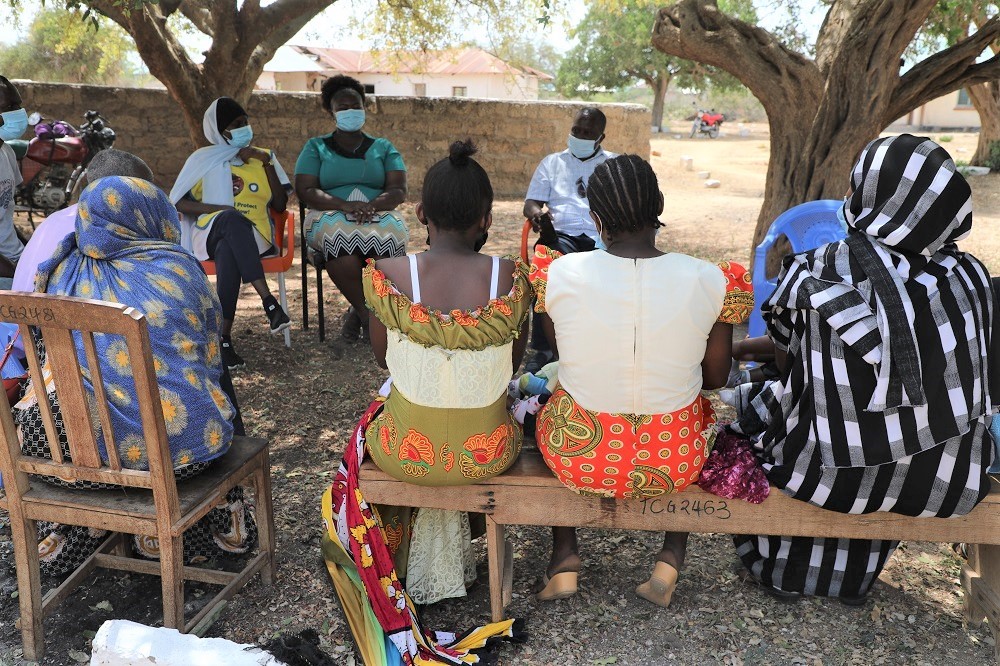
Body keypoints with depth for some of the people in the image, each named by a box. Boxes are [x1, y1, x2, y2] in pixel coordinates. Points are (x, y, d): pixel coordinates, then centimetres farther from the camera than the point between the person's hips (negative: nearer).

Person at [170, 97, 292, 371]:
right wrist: (217, 209, -8)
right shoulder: (203, 159, 17)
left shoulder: (263, 157, 21)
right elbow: (178, 204, 9)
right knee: (232, 220, -40)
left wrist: (267, 163, 2)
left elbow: (280, 205, 9)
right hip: (212, 232, -1)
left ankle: (224, 337, -42)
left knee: (228, 251, -38)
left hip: (255, 236, 1)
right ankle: (269, 302, -50)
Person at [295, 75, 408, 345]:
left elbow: (398, 190, 5)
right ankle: (367, 313, -21)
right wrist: (345, 205, -17)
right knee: (341, 239, -38)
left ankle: (357, 311, -14)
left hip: (379, 215, 1)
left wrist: (372, 205, -18)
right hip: (330, 215, -1)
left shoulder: (384, 148, 19)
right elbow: (305, 191, 1)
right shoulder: (316, 147, 15)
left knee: (389, 237, -35)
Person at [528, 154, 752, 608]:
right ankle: (672, 558, 26)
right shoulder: (711, 281, -16)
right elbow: (716, 377, -2)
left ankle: (564, 557, 28)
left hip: (578, 456, 0)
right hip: (673, 463, 1)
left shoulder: (559, 274, -17)